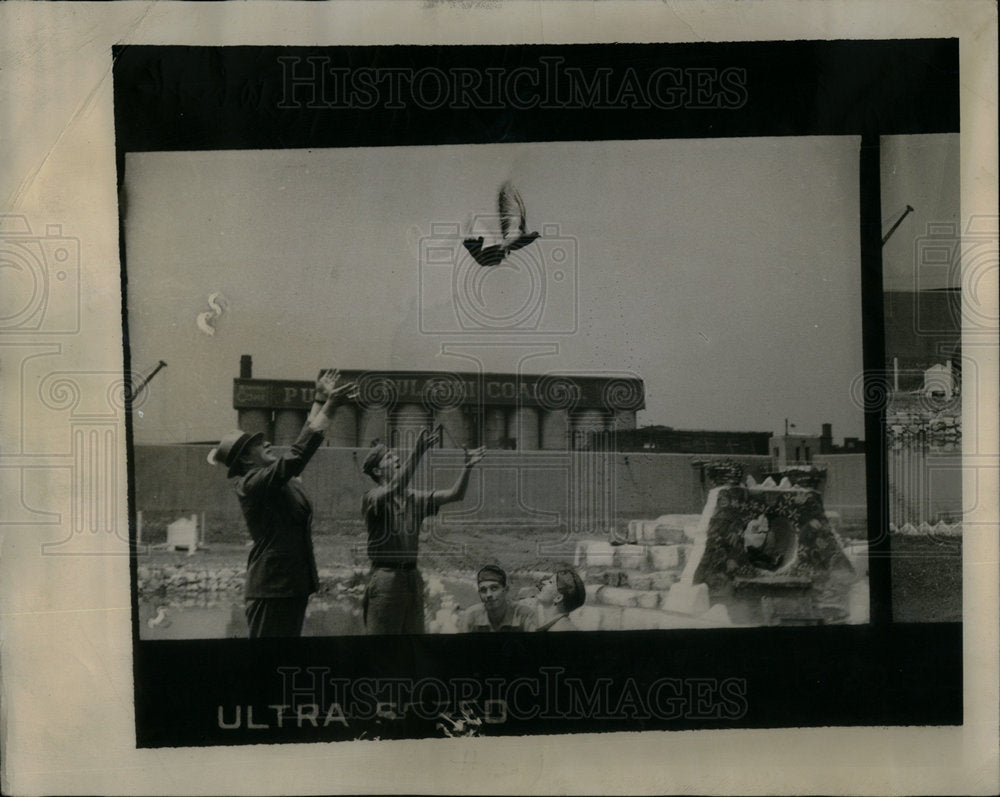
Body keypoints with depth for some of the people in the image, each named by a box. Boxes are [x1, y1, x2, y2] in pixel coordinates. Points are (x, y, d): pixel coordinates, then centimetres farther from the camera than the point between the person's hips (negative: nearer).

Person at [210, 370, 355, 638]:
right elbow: (298, 454, -23)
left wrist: (320, 401, 21)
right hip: (273, 587, -10)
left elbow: (302, 444, 22)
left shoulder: (277, 480, 13)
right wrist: (328, 406, -22)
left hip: (294, 583, 10)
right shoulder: (253, 484, -14)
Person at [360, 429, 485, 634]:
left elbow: (454, 494, 3)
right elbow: (395, 487, -27)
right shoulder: (371, 498, -6)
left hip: (412, 577, 6)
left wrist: (467, 467, -14)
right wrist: (417, 453, -38)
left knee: (414, 632, 9)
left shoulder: (414, 498, 12)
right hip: (385, 577, -6)